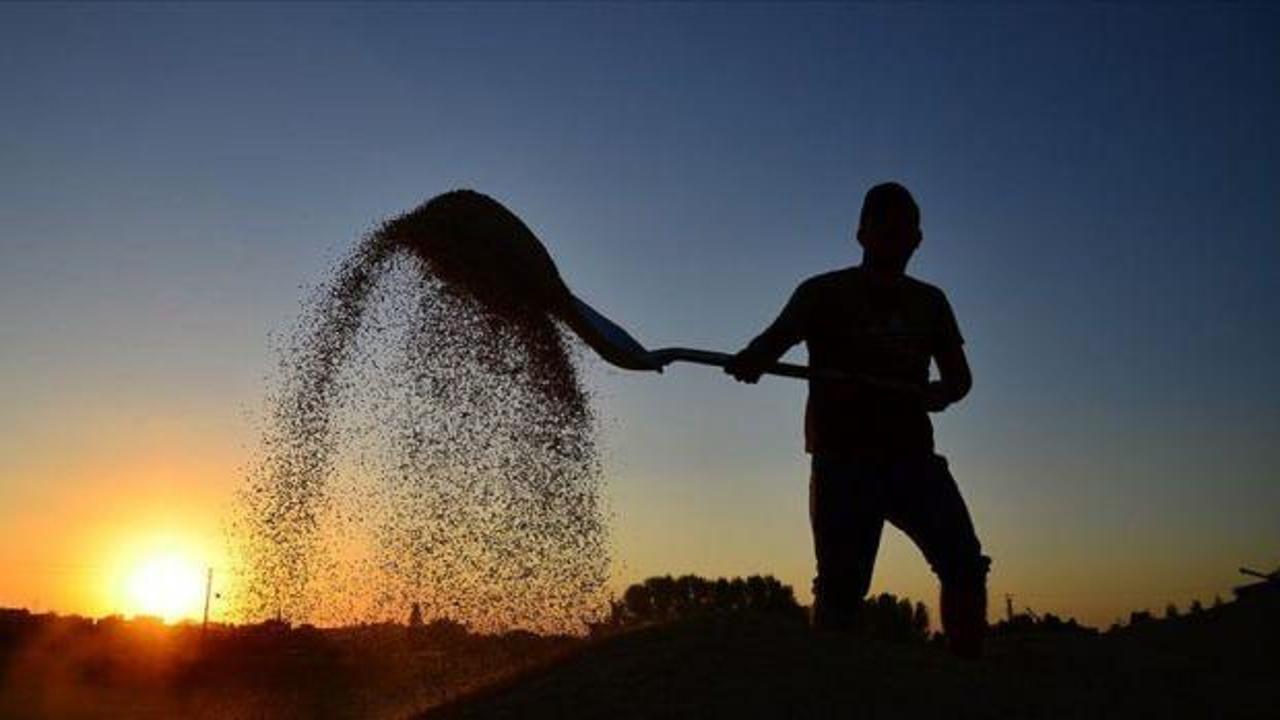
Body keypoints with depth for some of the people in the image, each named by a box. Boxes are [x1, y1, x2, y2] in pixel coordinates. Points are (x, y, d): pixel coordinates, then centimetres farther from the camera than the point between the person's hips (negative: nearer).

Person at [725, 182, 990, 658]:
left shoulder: (929, 302, 18)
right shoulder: (825, 293, 5)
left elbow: (959, 376, 18)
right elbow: (779, 335, -12)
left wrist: (941, 393, -7)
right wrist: (751, 359, -37)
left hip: (913, 456, 4)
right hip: (843, 459, -4)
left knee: (965, 564, -9)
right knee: (842, 584, -8)